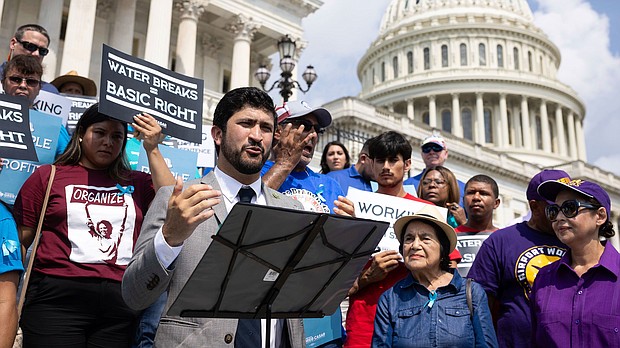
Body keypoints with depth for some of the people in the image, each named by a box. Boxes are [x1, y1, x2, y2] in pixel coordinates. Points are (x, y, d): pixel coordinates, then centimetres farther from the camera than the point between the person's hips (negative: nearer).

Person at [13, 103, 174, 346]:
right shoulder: (48, 176, 9)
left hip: (120, 306, 2)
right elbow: (19, 241, 7)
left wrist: (152, 150, -2)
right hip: (57, 299, -1)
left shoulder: (137, 183, 12)